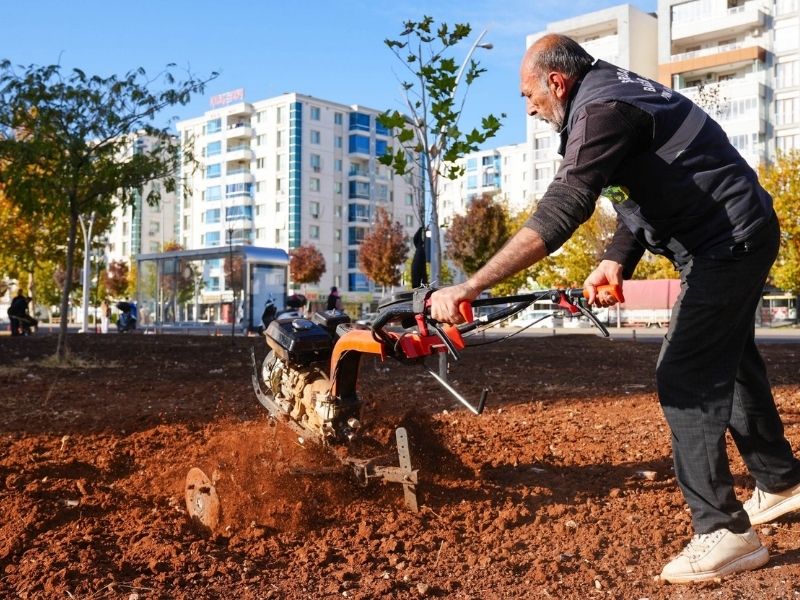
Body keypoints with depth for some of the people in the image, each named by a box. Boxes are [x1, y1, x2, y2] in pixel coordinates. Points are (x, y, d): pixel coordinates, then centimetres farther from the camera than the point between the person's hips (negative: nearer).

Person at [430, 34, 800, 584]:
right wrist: (616, 262, -6)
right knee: (731, 363, 22)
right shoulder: (617, 91, 10)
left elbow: (560, 212, -35)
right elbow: (643, 189, 9)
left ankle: (723, 532, -1)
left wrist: (471, 286, -40)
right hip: (738, 238, 11)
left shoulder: (603, 110, -22)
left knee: (684, 379, -10)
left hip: (728, 244, -11)